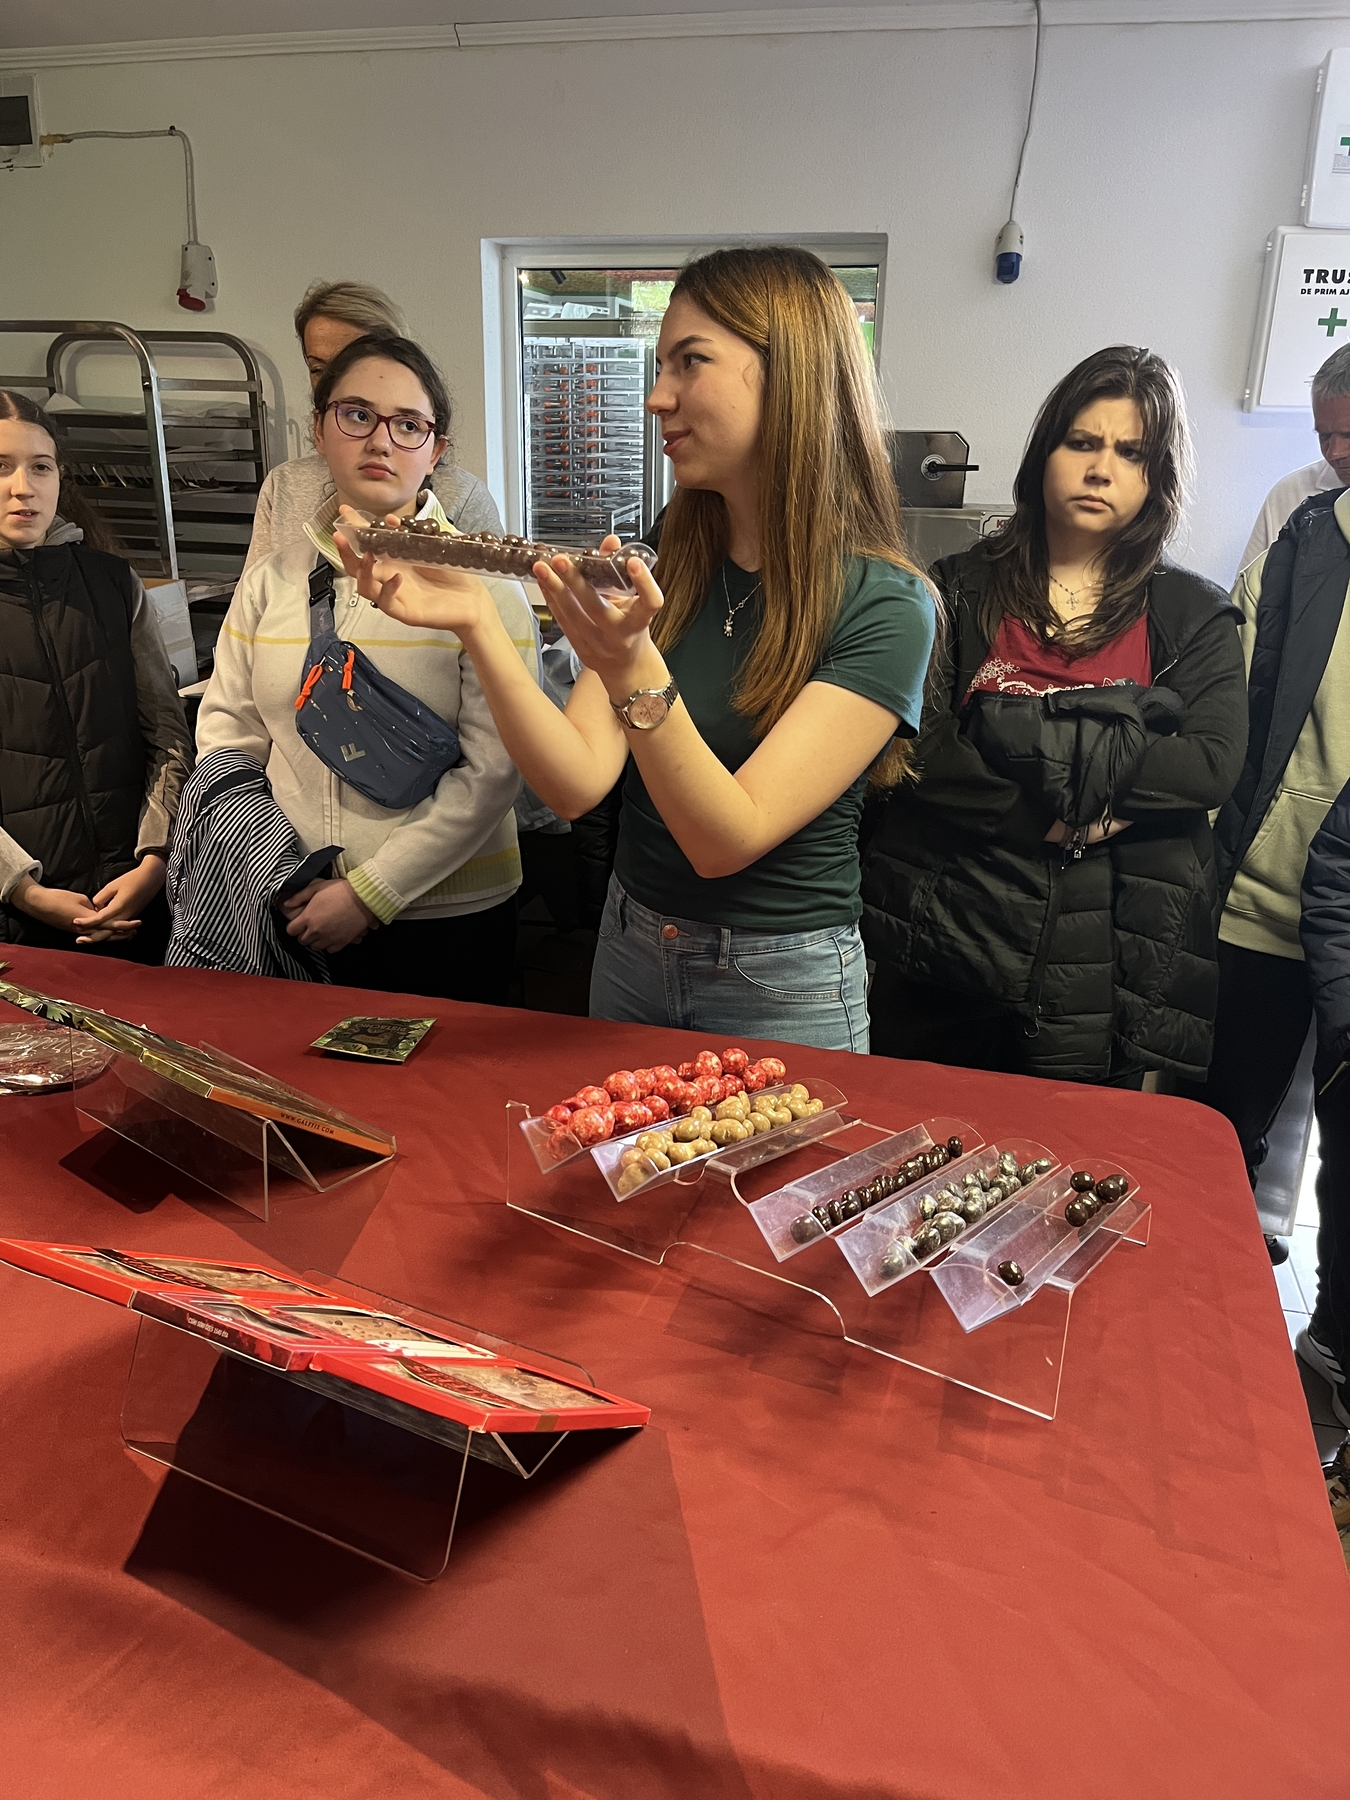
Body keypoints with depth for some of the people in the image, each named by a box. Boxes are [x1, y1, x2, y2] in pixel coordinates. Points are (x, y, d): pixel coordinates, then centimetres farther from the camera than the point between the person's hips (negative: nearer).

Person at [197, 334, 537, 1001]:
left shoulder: (482, 583, -8)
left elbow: (495, 766, -13)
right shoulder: (272, 578, 5)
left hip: (444, 914, -3)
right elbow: (226, 732, 9)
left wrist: (372, 890, -16)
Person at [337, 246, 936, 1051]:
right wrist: (476, 623, -22)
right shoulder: (667, 567, -1)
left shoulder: (883, 606, -17)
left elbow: (726, 841, -24)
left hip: (784, 988, -5)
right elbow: (579, 784, -11)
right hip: (630, 952, 5)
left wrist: (635, 672, -38)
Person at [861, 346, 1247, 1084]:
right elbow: (918, 753, -7)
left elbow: (1215, 766, -9)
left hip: (1104, 957, 1)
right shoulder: (961, 589, 4)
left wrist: (1032, 741, -16)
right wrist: (1053, 820, -16)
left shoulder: (1193, 615, 7)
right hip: (947, 941, 0)